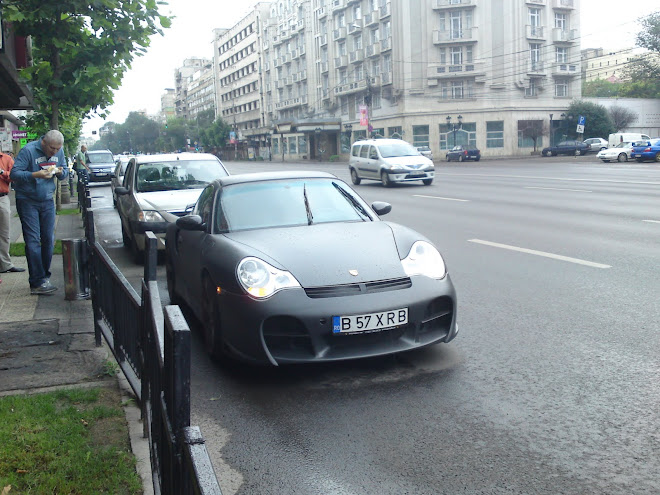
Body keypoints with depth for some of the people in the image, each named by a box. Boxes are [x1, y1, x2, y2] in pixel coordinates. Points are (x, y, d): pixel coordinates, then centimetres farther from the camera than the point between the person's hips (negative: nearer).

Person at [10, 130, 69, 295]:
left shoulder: (59, 152, 1)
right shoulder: (28, 150, -16)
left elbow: (65, 171, 12)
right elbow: (15, 173, -19)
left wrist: (60, 172, -12)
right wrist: (36, 175, -33)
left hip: (47, 201, 6)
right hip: (27, 201, -6)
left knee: (48, 240, 5)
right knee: (33, 241, -9)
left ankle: (44, 276, 17)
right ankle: (37, 283, -10)